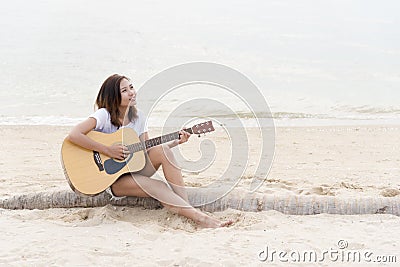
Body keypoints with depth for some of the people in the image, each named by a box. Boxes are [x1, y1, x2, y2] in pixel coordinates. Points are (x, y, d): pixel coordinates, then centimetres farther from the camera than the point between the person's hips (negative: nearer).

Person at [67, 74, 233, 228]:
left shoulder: (138, 117, 5)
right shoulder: (104, 115, -15)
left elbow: (147, 150, 8)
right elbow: (73, 135, -28)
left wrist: (175, 142, -4)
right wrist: (107, 150, -29)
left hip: (135, 168, 6)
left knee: (162, 150, -22)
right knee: (156, 187, -31)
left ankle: (186, 204, -24)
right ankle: (199, 217, -31)